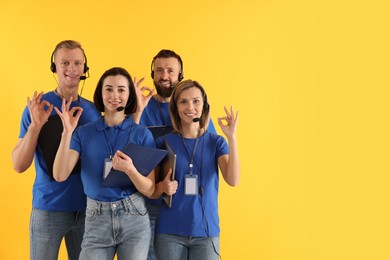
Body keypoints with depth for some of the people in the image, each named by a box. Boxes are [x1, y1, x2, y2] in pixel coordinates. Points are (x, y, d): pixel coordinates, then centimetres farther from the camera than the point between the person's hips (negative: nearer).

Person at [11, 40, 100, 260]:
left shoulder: (93, 110, 3)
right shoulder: (37, 107, -5)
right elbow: (19, 165, -8)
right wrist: (35, 125, -23)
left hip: (87, 208, 3)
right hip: (48, 208, -3)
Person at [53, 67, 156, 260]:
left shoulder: (143, 134, -1)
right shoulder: (84, 133, 2)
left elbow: (149, 190, -4)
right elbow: (60, 175, -10)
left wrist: (130, 170, -22)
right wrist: (67, 132, -16)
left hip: (134, 218, 0)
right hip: (97, 219, 0)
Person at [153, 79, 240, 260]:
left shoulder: (216, 142, 2)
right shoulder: (163, 142, 0)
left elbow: (233, 180, -12)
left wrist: (232, 138, -18)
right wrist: (163, 186, -17)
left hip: (206, 231, 0)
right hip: (169, 232, 0)